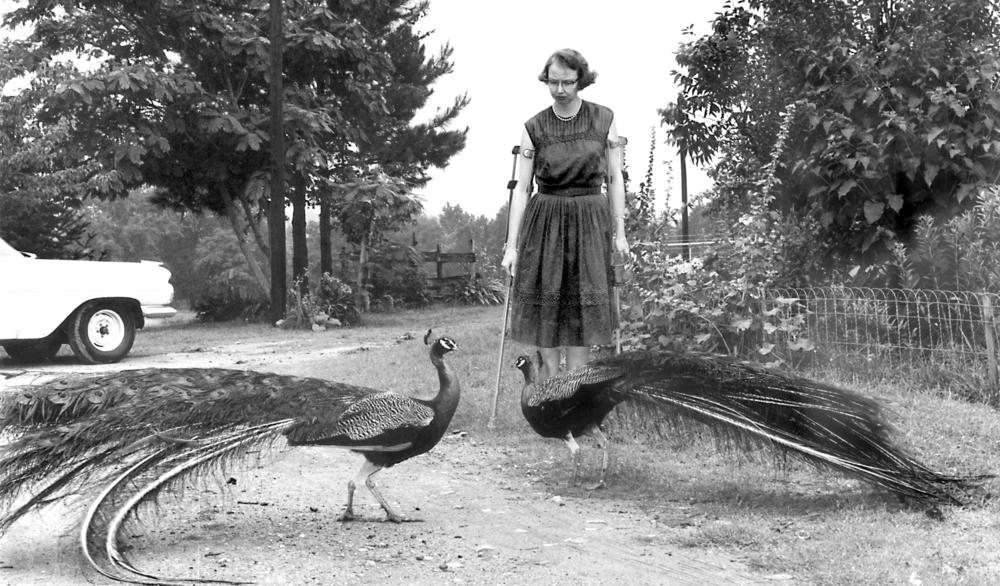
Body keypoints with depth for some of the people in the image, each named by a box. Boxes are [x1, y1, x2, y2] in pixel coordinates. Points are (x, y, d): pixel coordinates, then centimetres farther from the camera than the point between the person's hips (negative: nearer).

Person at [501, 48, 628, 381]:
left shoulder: (604, 120, 1)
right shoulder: (533, 128, 0)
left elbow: (615, 179, 5)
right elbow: (521, 188, -1)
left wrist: (619, 232, 1)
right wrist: (512, 245, -6)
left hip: (590, 224, 0)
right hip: (544, 224, 0)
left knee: (582, 313, 1)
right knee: (544, 312, 1)